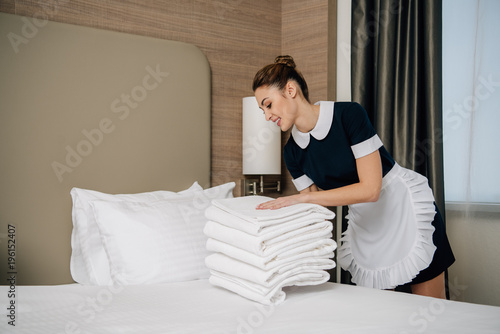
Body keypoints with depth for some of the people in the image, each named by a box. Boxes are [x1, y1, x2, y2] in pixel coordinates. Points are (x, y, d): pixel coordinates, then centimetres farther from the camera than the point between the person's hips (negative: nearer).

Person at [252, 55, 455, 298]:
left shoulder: (348, 114, -23)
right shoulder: (293, 152, -4)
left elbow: (370, 189, -27)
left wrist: (301, 197, -29)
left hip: (407, 208, -5)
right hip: (364, 223, 5)